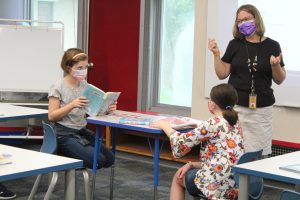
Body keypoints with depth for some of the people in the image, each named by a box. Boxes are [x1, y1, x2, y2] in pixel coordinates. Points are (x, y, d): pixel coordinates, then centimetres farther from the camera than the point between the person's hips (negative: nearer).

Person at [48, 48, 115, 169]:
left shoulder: (85, 85, 9)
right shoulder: (58, 87, -8)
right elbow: (51, 116, -13)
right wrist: (72, 105, -26)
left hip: (82, 131, 6)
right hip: (65, 135, -6)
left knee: (109, 159, -8)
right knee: (98, 161, -19)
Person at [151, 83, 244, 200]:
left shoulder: (213, 124, -15)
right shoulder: (235, 124, 10)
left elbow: (181, 142, -7)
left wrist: (164, 125, 10)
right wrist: (192, 164, 10)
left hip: (218, 185, -7)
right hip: (235, 185, 7)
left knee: (178, 178, 21)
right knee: (184, 173, 28)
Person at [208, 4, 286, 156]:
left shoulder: (272, 46, 2)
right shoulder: (235, 45, 5)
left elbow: (279, 80, 5)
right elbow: (222, 74, 7)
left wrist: (276, 66, -14)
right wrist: (216, 54, -5)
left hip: (262, 109, 0)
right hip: (236, 107, 1)